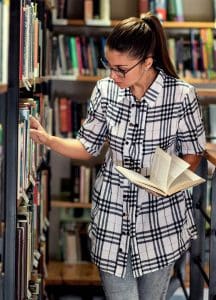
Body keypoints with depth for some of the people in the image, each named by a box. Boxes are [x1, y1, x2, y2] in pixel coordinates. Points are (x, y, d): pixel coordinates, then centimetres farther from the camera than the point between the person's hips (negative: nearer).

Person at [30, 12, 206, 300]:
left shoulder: (182, 94, -13)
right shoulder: (105, 90, -5)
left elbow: (192, 153, -2)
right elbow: (89, 147, 5)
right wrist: (47, 139, -10)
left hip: (162, 219, -1)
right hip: (112, 214, 2)